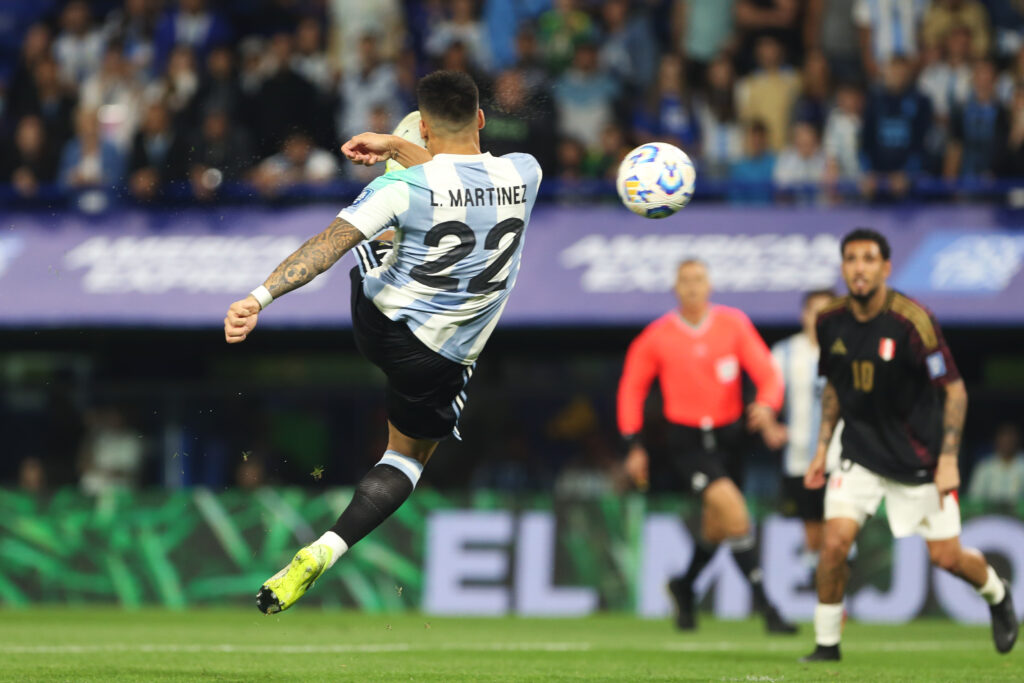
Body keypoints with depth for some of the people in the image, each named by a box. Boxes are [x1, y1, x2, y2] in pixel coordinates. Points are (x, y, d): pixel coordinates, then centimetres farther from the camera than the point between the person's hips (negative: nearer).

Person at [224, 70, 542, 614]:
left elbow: (329, 243, -29)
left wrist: (259, 297, -34)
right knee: (407, 457, 20)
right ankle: (323, 553, 2)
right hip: (440, 360, 1)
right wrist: (394, 147, 13)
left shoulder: (405, 188, -22)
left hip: (375, 318, -1)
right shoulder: (524, 174, -11)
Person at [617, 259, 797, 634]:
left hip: (730, 435, 3)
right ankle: (764, 604, -21)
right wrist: (635, 445, 2)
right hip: (687, 441, -3)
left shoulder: (734, 324, 0)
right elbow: (632, 388, 7)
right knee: (734, 510, -22)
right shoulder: (657, 337, -2)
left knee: (717, 527, 12)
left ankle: (684, 588, 43)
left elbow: (767, 372, -4)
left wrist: (767, 405, -25)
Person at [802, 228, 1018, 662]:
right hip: (860, 454, 3)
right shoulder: (831, 322, -5)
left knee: (945, 556, 2)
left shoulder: (911, 321, -20)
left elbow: (954, 388, -13)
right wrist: (821, 449, 10)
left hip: (919, 457, -3)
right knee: (835, 540, -15)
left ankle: (996, 594, 36)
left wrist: (948, 459, -17)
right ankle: (827, 642, 2)